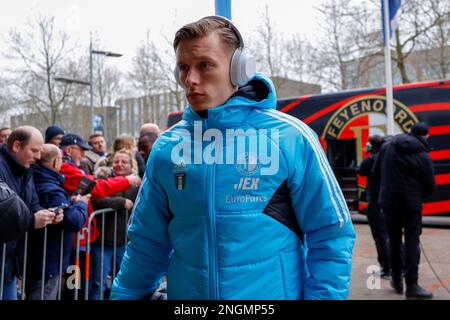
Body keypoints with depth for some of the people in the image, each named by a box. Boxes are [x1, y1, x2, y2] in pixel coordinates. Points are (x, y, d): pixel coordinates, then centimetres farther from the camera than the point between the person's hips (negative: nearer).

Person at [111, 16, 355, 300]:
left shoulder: (289, 138, -12)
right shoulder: (166, 148, -2)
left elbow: (330, 235, -8)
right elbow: (147, 243, 5)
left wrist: (323, 295, -13)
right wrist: (126, 294, 4)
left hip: (273, 292, -3)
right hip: (186, 293, 3)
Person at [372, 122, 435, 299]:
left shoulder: (387, 146, 0)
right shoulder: (423, 156, -11)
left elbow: (375, 172, 6)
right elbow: (430, 186, -5)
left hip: (388, 201, 4)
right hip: (411, 204, -4)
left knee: (394, 241, 16)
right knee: (412, 242, 3)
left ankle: (397, 280, 24)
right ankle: (412, 286, 1)